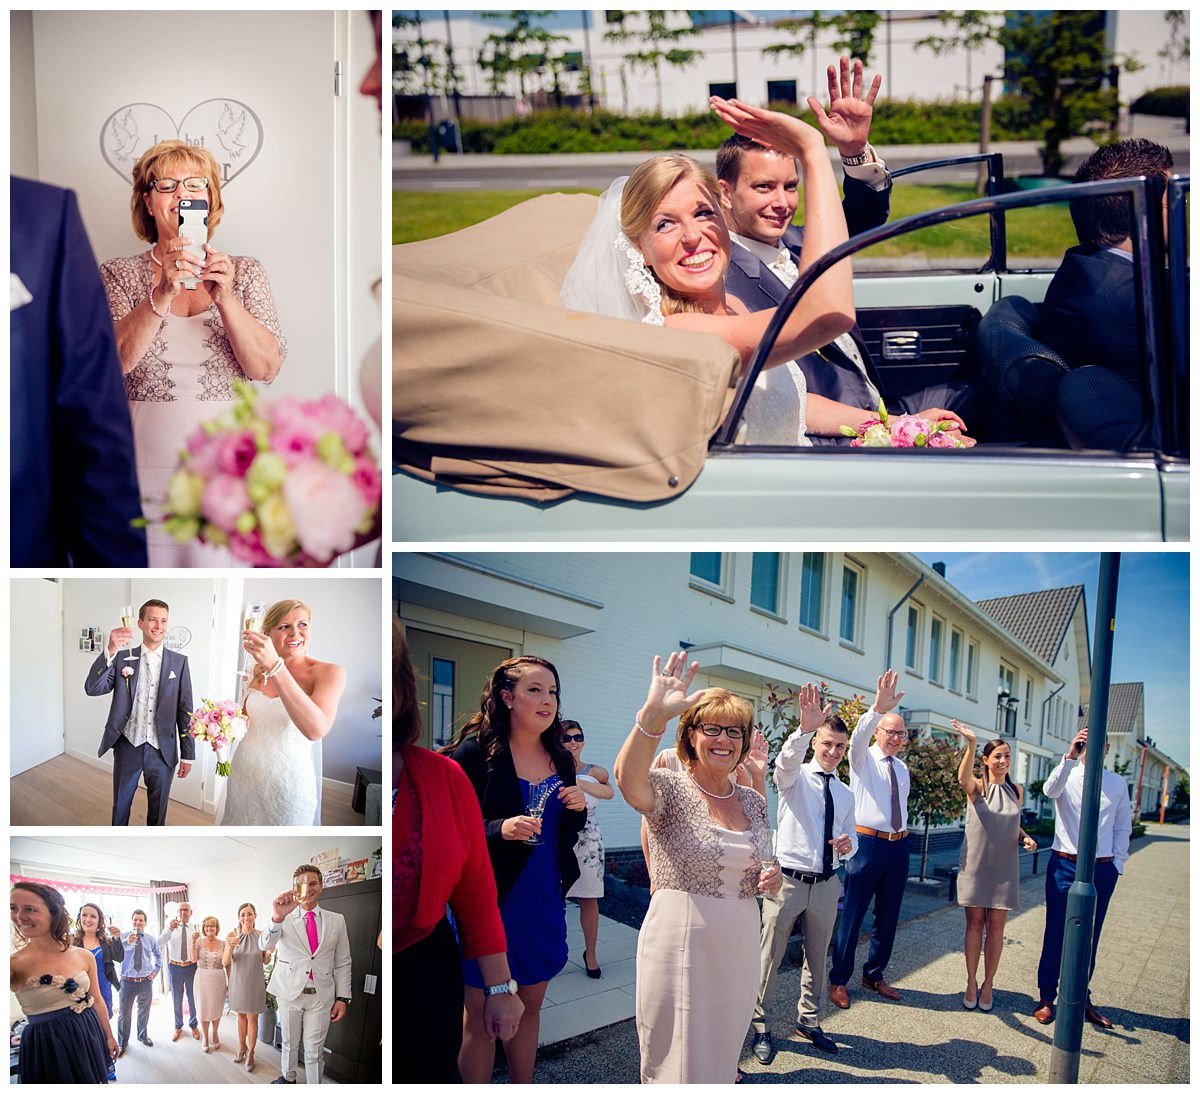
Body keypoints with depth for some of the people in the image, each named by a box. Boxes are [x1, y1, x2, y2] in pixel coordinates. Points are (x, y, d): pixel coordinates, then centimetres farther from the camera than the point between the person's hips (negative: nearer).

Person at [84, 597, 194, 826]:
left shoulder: (179, 662, -1)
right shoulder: (122, 658, 0)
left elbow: (185, 710, 1)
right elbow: (92, 688, -13)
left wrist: (187, 755, 0)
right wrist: (110, 651, -28)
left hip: (162, 750, 0)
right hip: (127, 747, 0)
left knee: (158, 811, 13)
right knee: (120, 807, 15)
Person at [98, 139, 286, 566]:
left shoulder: (245, 273, 7)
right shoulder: (119, 274, 5)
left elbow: (267, 368, -4)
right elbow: (114, 361, -11)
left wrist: (225, 299, -18)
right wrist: (162, 294, -22)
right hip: (145, 464, 0)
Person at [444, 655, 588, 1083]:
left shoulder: (561, 759, 8)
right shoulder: (475, 752, -11)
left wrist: (579, 809, -3)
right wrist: (499, 830, -27)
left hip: (544, 900, 6)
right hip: (490, 899, -6)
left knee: (530, 1007, 16)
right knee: (482, 1018, 3)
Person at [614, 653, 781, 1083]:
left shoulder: (753, 802, 7)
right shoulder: (670, 789, -11)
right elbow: (628, 779, -36)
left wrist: (771, 879, -3)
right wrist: (653, 713, -50)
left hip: (738, 946, 6)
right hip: (681, 944, -6)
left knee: (722, 1055, 19)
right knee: (678, 1062, 6)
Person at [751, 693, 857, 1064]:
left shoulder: (845, 794, 11)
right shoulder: (795, 777, -6)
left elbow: (851, 837, 19)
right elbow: (787, 760, -31)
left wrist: (847, 846, -7)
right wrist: (804, 729, -51)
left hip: (826, 884, 5)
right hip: (787, 880, -5)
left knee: (817, 958, 17)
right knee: (769, 957, 1)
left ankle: (809, 1021, 34)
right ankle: (761, 1026, 14)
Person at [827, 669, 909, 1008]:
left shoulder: (902, 769, 15)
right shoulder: (864, 758, -6)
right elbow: (859, 736, -28)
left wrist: (903, 834, 17)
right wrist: (878, 709, -46)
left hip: (898, 846, 6)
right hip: (867, 843, -6)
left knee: (888, 917, 13)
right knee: (851, 916, -3)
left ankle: (874, 975, 28)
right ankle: (838, 981, 7)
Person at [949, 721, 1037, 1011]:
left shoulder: (1015, 790, 7)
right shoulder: (977, 787, -5)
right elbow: (963, 778, -31)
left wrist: (1025, 838, -3)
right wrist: (971, 744, -49)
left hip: (1004, 867, 3)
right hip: (975, 864, -3)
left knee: (996, 926, 5)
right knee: (974, 923, 5)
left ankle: (987, 984, 16)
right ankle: (971, 983, 15)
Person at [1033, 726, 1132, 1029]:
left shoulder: (1117, 783, 7)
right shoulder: (1067, 776, -2)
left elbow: (1123, 828, 13)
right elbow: (1050, 790, -26)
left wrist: (1117, 865, 5)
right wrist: (1069, 757, -39)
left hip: (1102, 869, 3)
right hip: (1065, 865, -3)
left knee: (1089, 936, 11)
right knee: (1056, 933, 3)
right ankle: (1046, 997, 13)